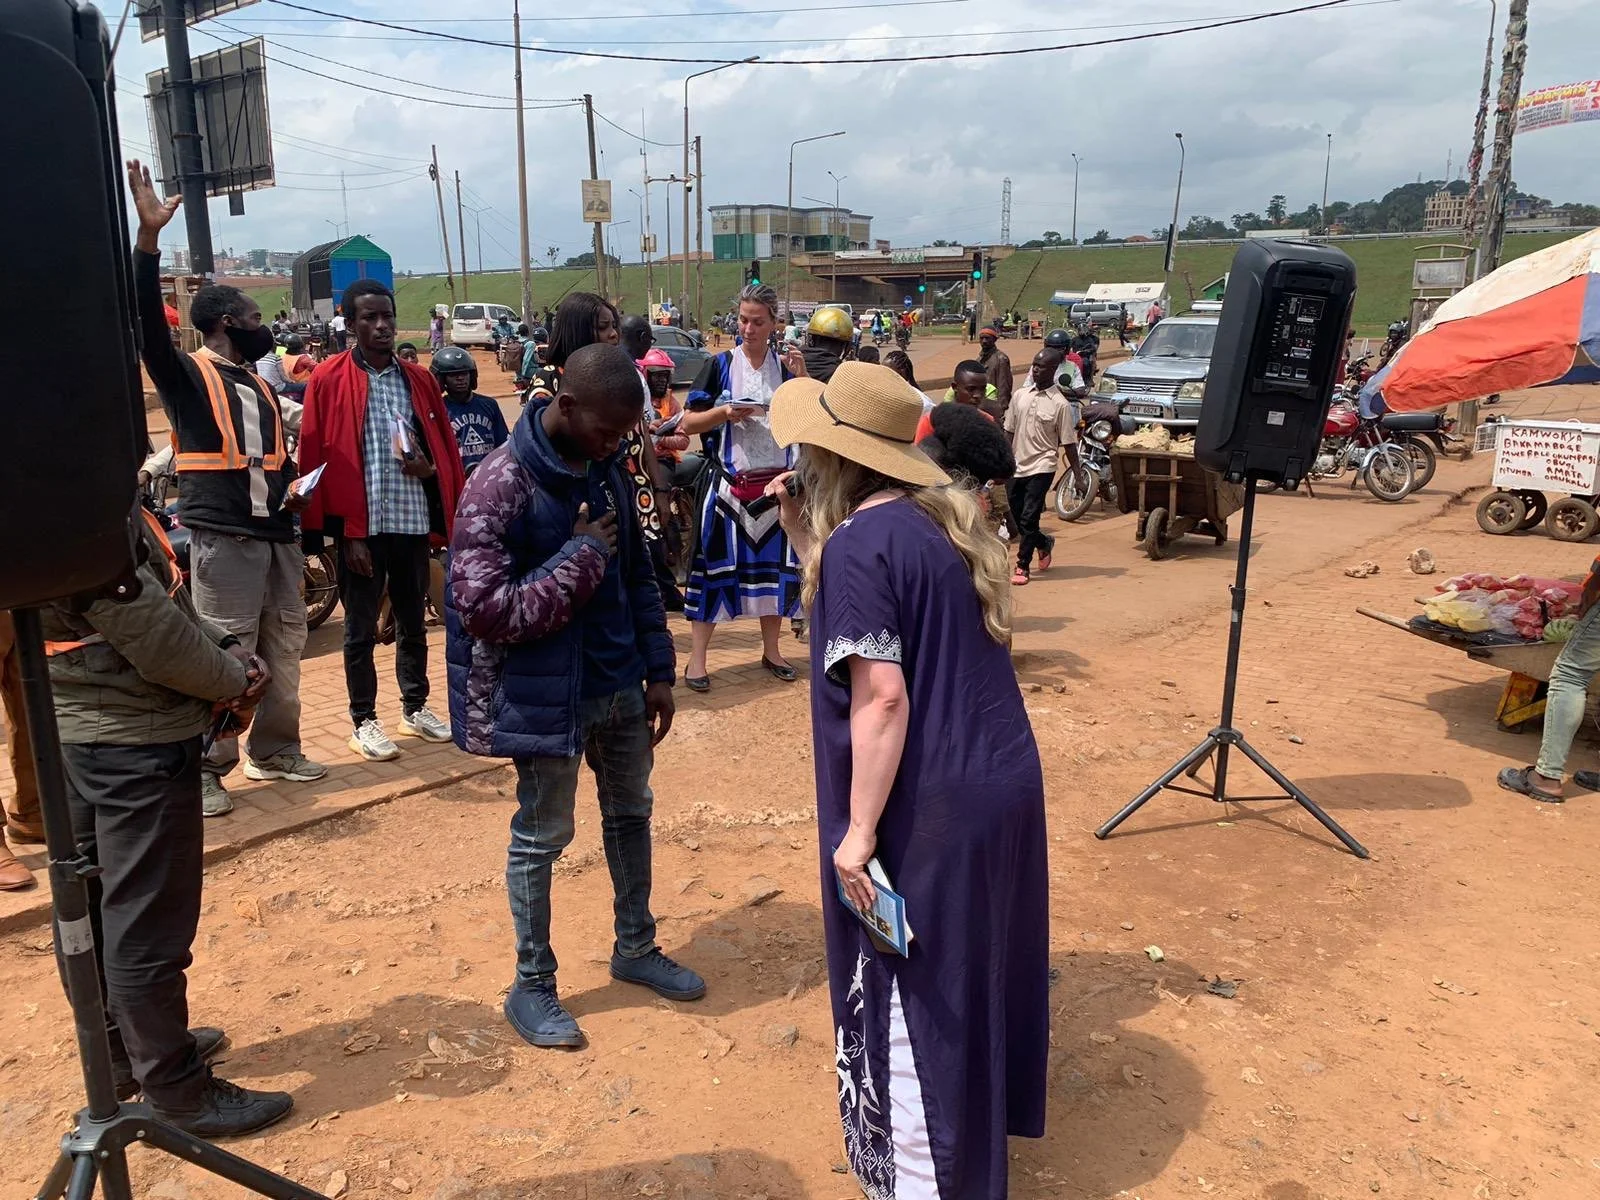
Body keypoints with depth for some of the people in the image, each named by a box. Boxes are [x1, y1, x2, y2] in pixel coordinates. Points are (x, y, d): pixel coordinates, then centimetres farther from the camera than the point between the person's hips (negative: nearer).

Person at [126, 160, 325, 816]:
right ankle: (204, 770, 4)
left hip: (277, 532, 8)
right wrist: (148, 236, -31)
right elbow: (147, 320, -21)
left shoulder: (260, 386, 21)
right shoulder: (185, 375, -3)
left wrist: (294, 487, 7)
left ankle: (273, 749, 27)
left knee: (285, 644, 13)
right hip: (223, 536, -8)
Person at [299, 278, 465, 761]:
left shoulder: (419, 379, 10)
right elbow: (316, 459, -7)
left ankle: (416, 707, 29)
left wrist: (430, 469, -10)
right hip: (361, 525, -4)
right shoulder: (329, 380, -3)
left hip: (414, 520, 4)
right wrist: (345, 531, -12)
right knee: (361, 627, 6)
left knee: (413, 620, 15)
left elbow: (445, 446, 13)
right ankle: (363, 721, 17)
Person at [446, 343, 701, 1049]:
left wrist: (658, 668, 8)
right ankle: (532, 986, 29)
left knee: (630, 814, 19)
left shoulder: (605, 466, 2)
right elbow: (482, 610, -25)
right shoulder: (501, 484, -20)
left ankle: (636, 948, 41)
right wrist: (580, 557, -22)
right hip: (547, 692, -7)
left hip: (619, 681, 7)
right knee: (541, 837, 8)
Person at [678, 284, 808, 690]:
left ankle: (771, 650, 25)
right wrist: (724, 413, -18)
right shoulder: (720, 365, -2)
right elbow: (687, 424, -2)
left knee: (774, 562, 10)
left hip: (775, 482, 3)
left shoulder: (785, 366, 6)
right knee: (715, 564, -2)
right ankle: (696, 658, 6)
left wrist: (801, 379, -8)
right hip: (728, 484, -3)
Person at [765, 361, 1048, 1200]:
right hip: (1000, 780, 9)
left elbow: (881, 698, -25)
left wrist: (859, 831, -19)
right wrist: (806, 538, 9)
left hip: (929, 805, -9)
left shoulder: (860, 540, -20)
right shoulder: (934, 515, 7)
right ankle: (974, 1125, 48)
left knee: (911, 999, 9)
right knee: (969, 973, 26)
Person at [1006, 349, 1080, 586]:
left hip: (1041, 467, -5)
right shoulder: (1020, 395, 6)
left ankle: (1022, 566, 5)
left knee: (1029, 519, -8)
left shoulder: (1061, 404, -7)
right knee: (1016, 517, 12)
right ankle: (1044, 543, 39)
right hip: (1017, 466, 5)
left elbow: (1068, 443, -5)